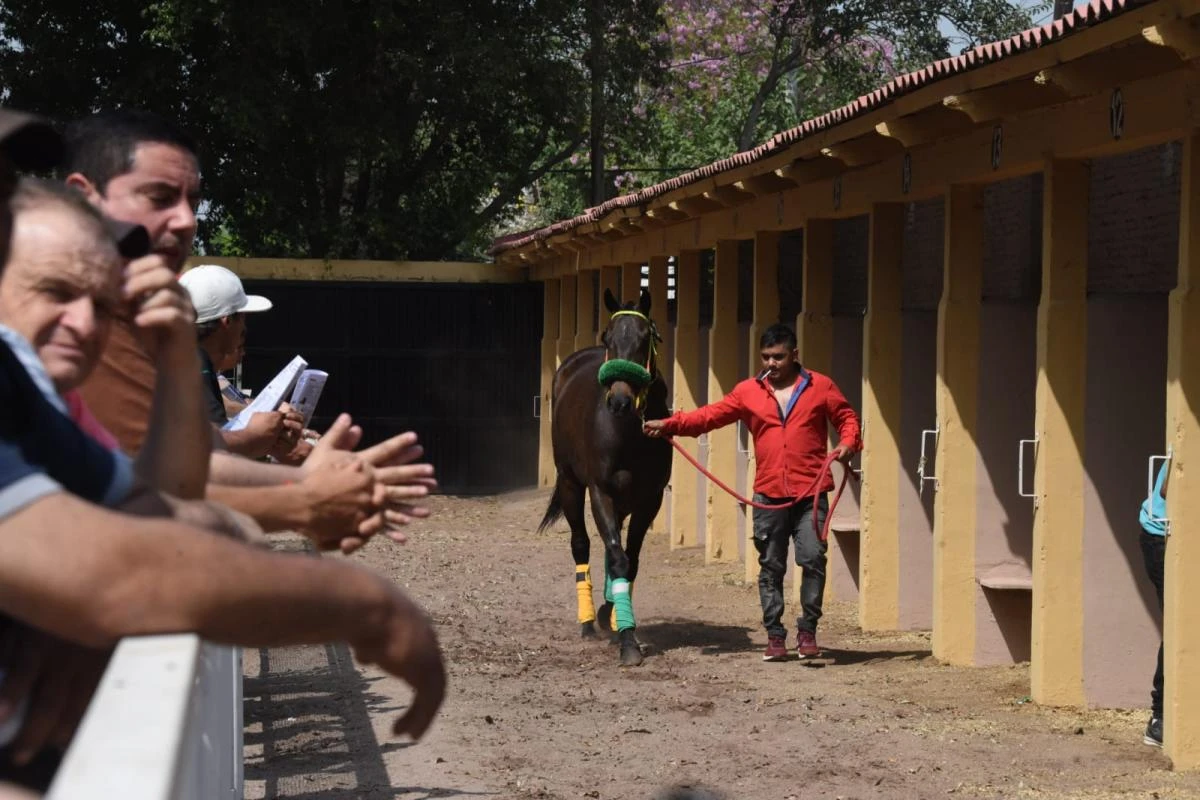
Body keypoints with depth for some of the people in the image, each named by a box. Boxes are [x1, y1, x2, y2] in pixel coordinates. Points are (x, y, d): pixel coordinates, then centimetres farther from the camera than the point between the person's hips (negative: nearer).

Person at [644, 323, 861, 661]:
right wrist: (669, 425, -4)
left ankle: (807, 630, 3)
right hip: (768, 494, 2)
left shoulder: (820, 386, 5)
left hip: (811, 493, -2)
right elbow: (712, 415, 6)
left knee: (813, 559, -11)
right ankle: (775, 635, 15)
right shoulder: (748, 392, 8)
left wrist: (849, 443, -9)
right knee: (770, 567, 6)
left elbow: (846, 417, 11)